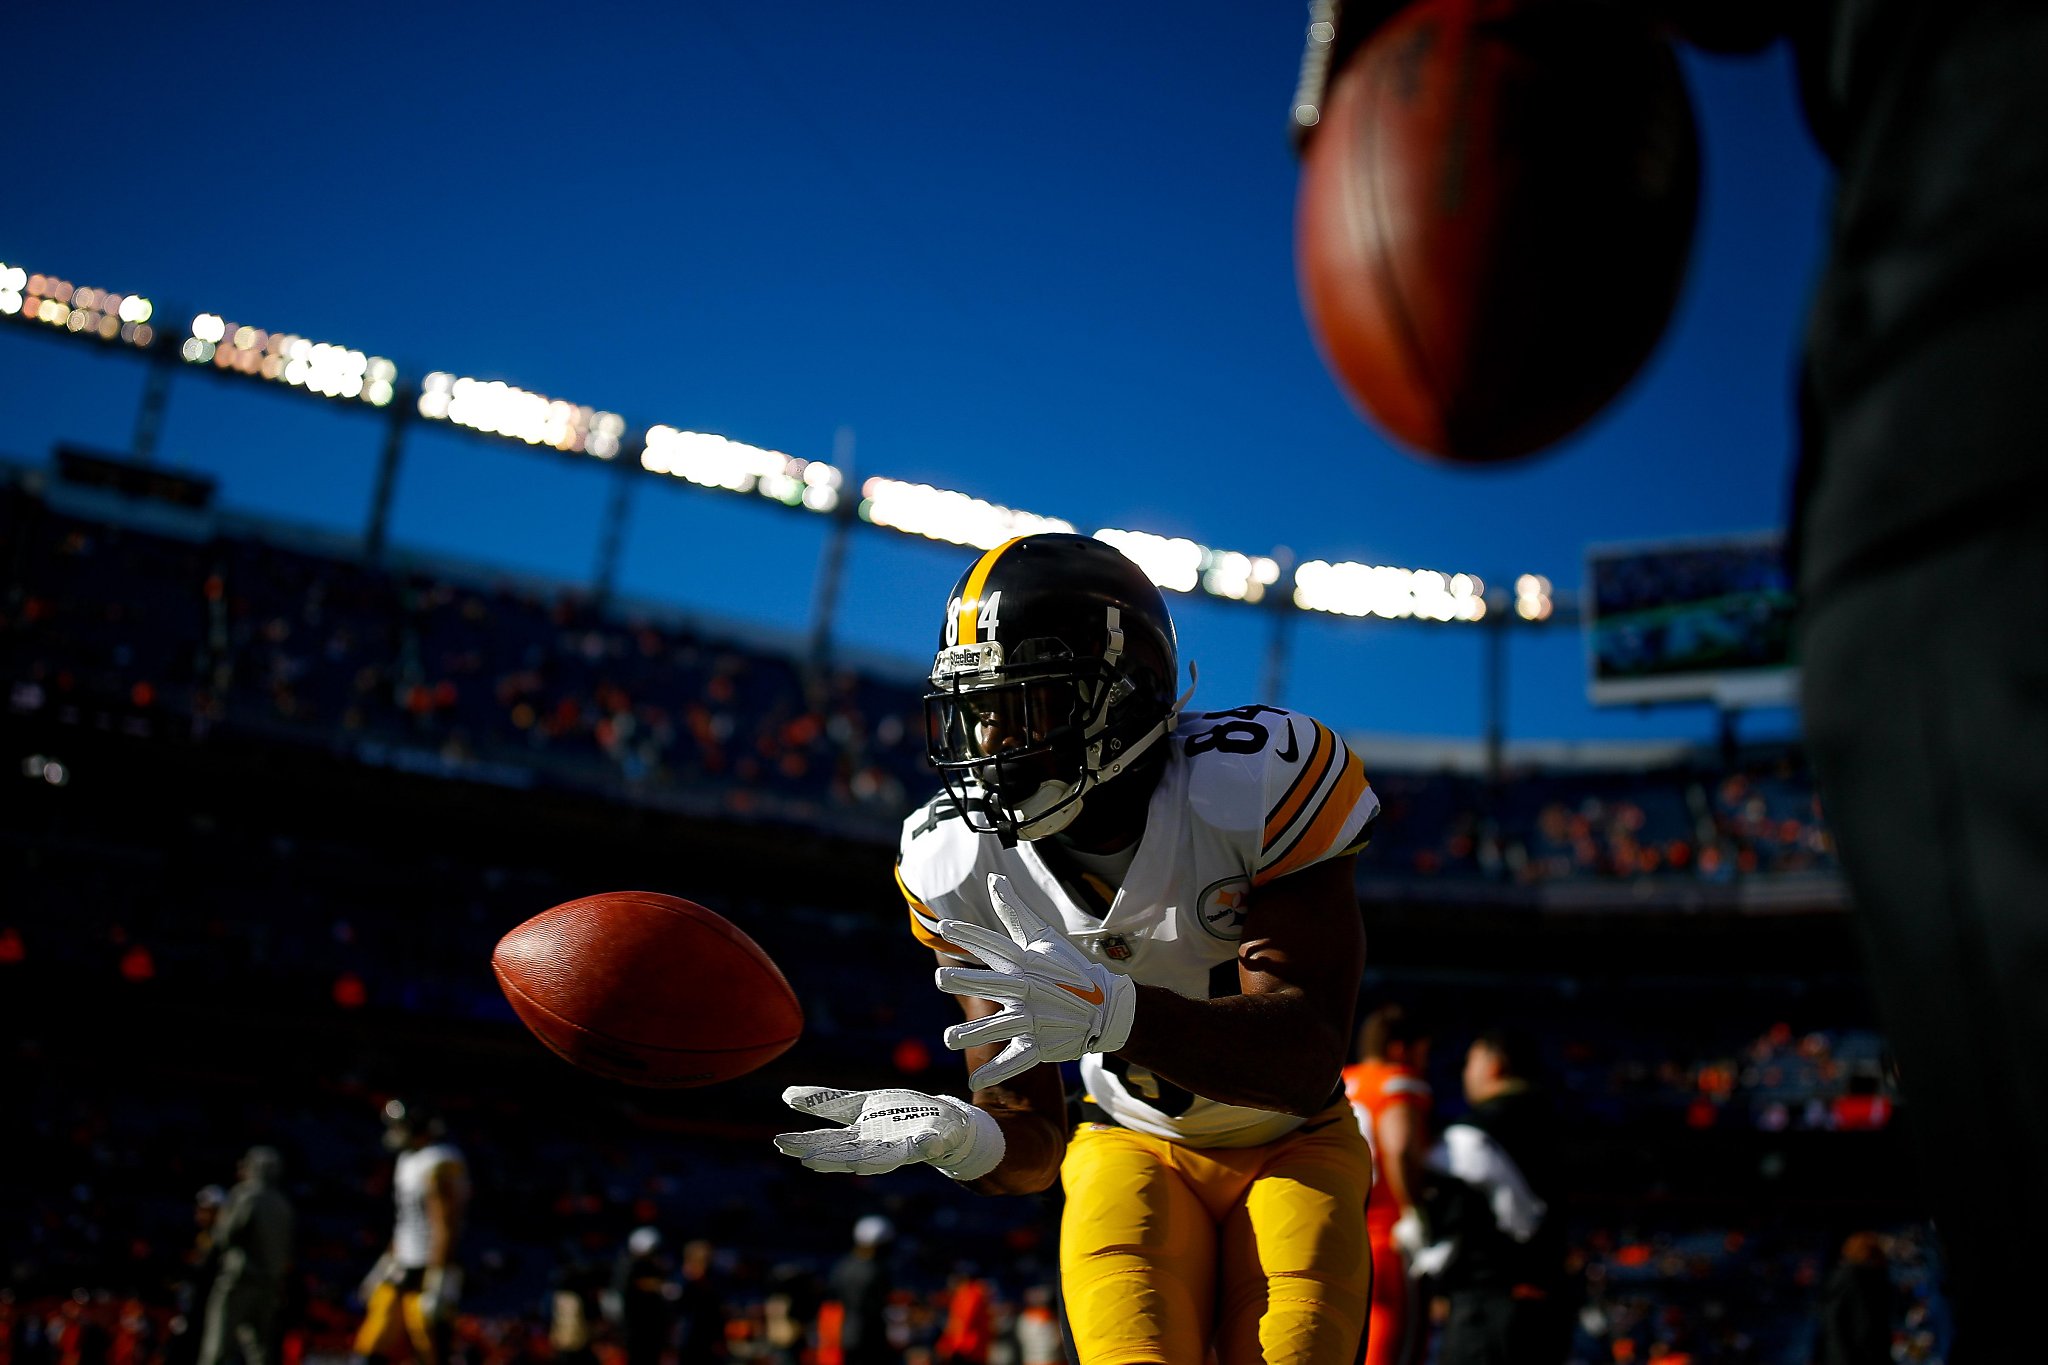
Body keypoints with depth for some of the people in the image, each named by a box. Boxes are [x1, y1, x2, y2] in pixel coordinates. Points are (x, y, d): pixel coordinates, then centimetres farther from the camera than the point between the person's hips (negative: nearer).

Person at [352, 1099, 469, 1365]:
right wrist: (386, 1265, 24)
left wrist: (437, 1286, -22)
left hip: (427, 1274, -10)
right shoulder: (408, 1161, 12)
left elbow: (445, 1228, -21)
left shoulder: (440, 1167, -18)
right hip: (402, 1271, 10)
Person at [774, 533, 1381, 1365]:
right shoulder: (964, 864, -14)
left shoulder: (1255, 787, -25)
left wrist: (1111, 1011, -47)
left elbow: (1307, 1066, -31)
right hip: (1137, 1148, 2)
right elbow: (1030, 1140, -11)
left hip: (1290, 1148, -1)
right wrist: (958, 1137, -36)